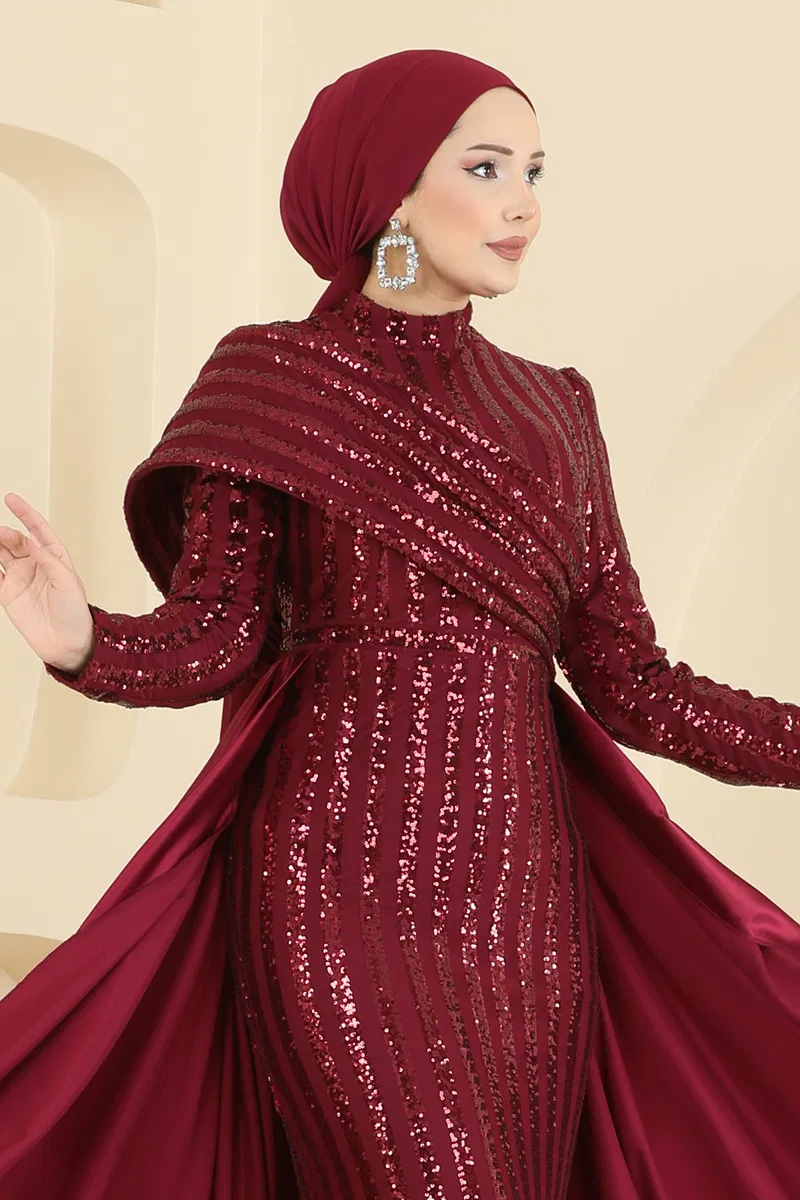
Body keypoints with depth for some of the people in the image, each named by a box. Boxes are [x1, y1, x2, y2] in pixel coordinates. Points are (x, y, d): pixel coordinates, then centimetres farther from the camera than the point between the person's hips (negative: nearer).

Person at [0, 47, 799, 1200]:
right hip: (341, 880, -5)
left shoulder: (552, 410, 12)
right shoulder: (273, 380, 0)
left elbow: (628, 682, 8)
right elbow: (214, 636, -7)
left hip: (524, 887, 5)